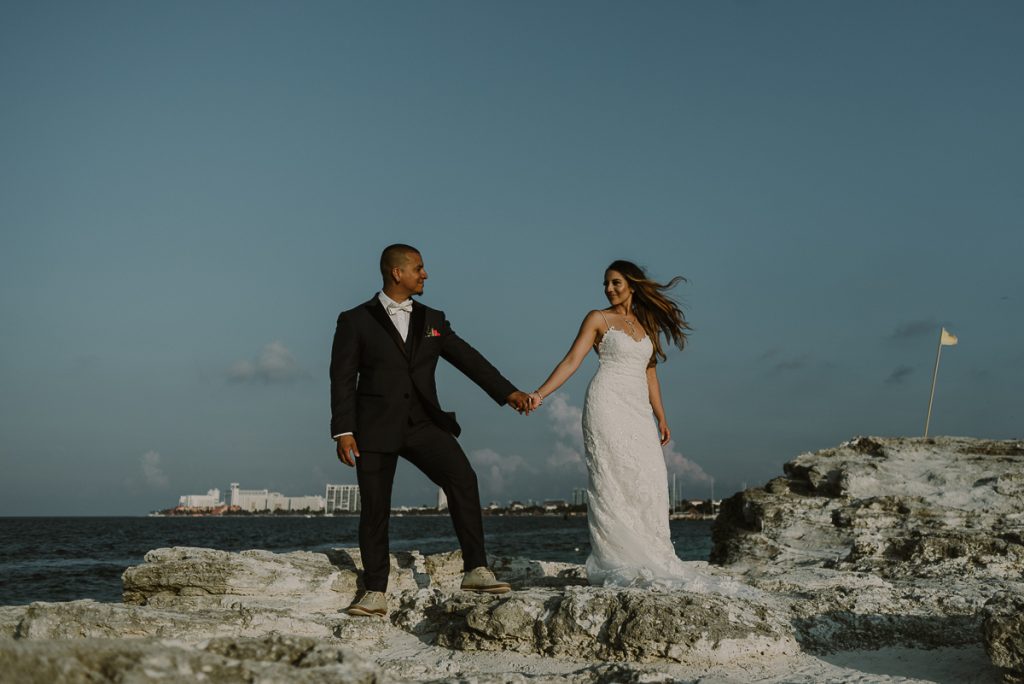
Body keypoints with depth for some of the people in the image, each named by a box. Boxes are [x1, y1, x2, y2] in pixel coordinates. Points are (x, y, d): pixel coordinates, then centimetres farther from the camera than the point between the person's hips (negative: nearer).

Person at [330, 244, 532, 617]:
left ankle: (476, 571, -17)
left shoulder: (432, 320, 13)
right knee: (374, 509, -1)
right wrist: (343, 431, -11)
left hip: (422, 423, 2)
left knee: (462, 477, -20)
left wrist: (508, 392, -6)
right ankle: (375, 593, 12)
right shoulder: (355, 321, 3)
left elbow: (468, 358, 6)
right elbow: (343, 379, -1)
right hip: (376, 427, -2)